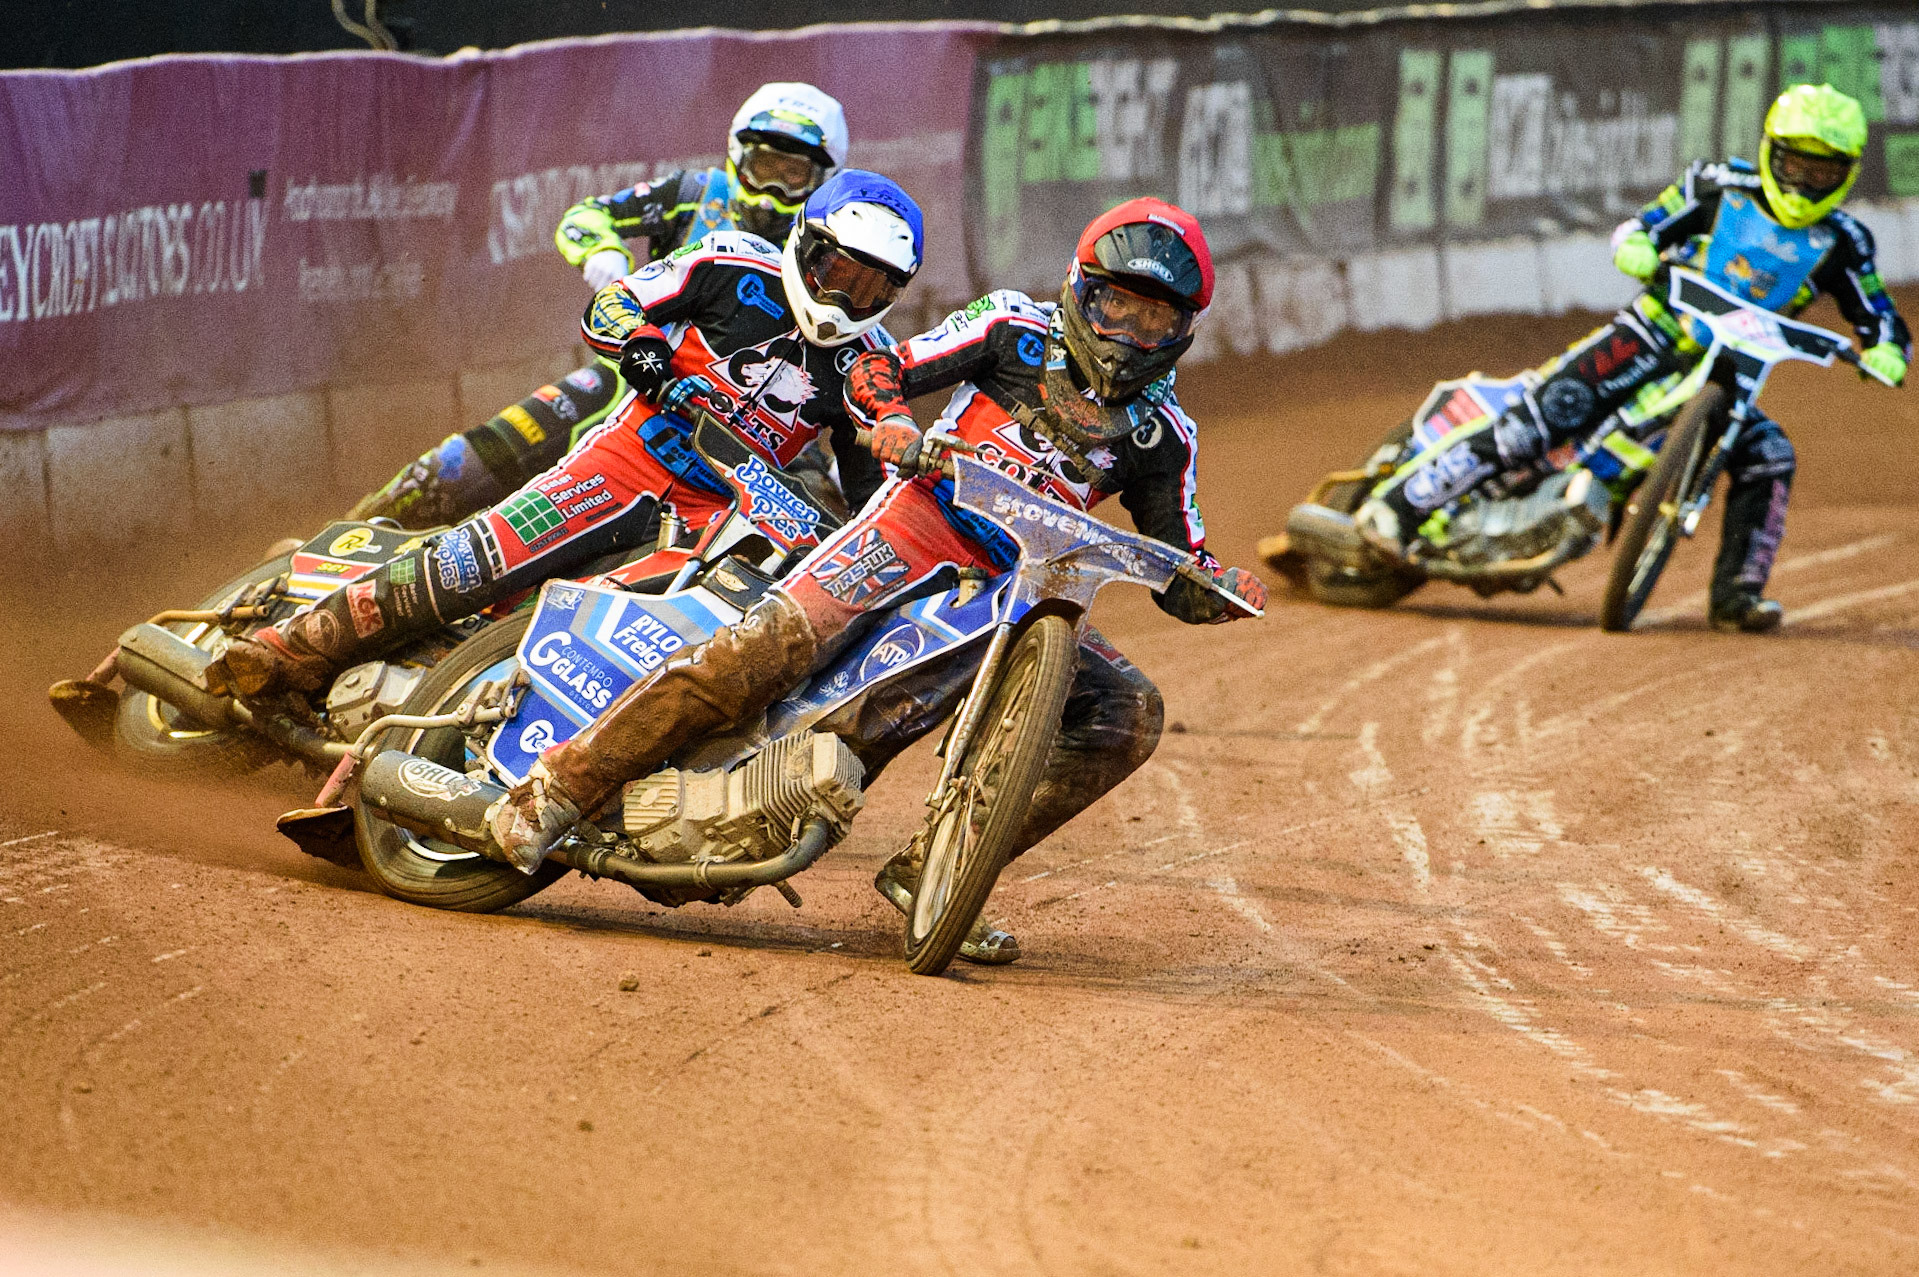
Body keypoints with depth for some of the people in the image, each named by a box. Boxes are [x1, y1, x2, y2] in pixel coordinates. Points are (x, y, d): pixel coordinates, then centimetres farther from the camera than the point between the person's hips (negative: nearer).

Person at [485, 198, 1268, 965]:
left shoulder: (1162, 434, 11)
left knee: (1129, 715, -12)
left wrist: (1226, 591, -11)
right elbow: (875, 368, 4)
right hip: (916, 528, -4)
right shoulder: (1018, 330, 4)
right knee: (770, 646, -27)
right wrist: (891, 420, -18)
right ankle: (563, 785, -19)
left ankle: (932, 871, -7)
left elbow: (1178, 576, 12)